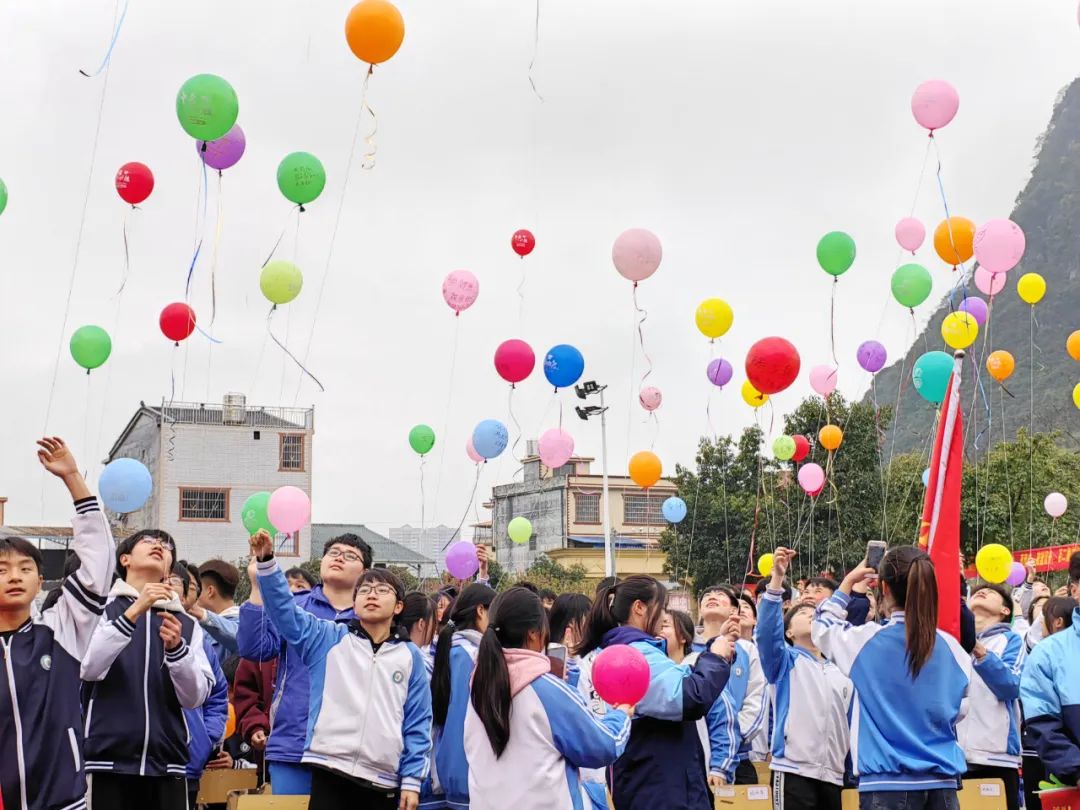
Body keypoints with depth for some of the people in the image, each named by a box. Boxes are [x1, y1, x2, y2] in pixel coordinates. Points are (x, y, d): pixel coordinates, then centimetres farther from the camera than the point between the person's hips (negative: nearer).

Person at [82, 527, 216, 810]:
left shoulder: (187, 623, 11)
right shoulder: (102, 608, 5)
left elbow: (195, 697, 3)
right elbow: (88, 668, -11)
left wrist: (175, 648, -13)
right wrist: (134, 612, -19)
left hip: (167, 761, 2)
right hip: (108, 758, -2)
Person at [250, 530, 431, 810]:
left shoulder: (410, 656, 10)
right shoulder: (328, 639, 8)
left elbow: (418, 724, 9)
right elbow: (284, 609, -4)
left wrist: (412, 780, 3)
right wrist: (266, 561, -18)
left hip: (384, 784, 1)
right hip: (330, 776, -1)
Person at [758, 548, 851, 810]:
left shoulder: (841, 671, 21)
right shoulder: (787, 662, 6)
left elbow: (851, 722, 22)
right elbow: (767, 631, -14)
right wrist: (777, 578, -25)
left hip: (833, 775, 5)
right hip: (794, 770, -5)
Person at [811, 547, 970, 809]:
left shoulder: (867, 641, -7)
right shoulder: (950, 647, 1)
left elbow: (822, 628, 15)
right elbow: (957, 712, 15)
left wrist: (848, 583, 21)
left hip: (889, 781, -3)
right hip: (942, 782, 3)